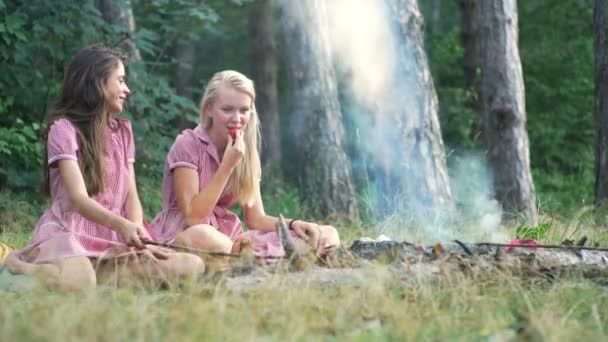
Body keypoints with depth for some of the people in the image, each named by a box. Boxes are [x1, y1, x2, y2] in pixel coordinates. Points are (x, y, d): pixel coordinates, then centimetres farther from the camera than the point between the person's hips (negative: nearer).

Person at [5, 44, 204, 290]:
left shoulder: (122, 131, 16)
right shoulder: (64, 129, -4)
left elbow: (131, 196, 8)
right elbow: (78, 198, -17)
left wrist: (136, 236, -15)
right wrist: (123, 225, -35)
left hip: (113, 237, 5)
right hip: (71, 232, -5)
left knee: (193, 267, -19)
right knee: (78, 281, -41)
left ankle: (102, 270, -7)